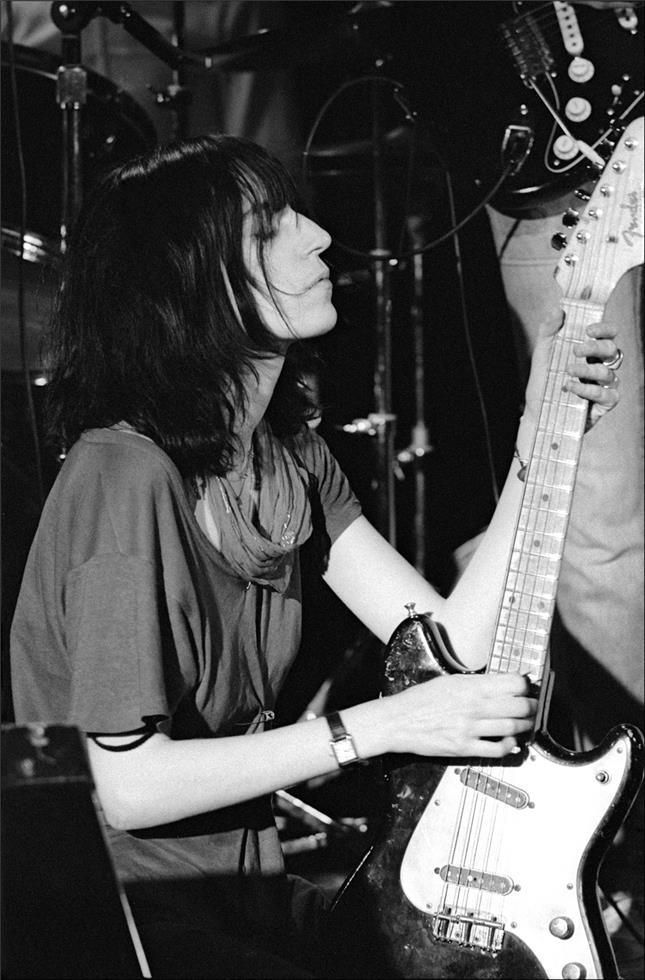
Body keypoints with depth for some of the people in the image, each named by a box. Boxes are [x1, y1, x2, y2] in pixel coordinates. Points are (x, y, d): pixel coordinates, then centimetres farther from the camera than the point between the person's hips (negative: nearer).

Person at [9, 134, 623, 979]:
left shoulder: (289, 456, 6)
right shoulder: (127, 476, -23)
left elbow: (455, 642, 0)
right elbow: (124, 784, -23)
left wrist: (541, 439, -7)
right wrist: (379, 728, -22)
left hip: (243, 889, 8)